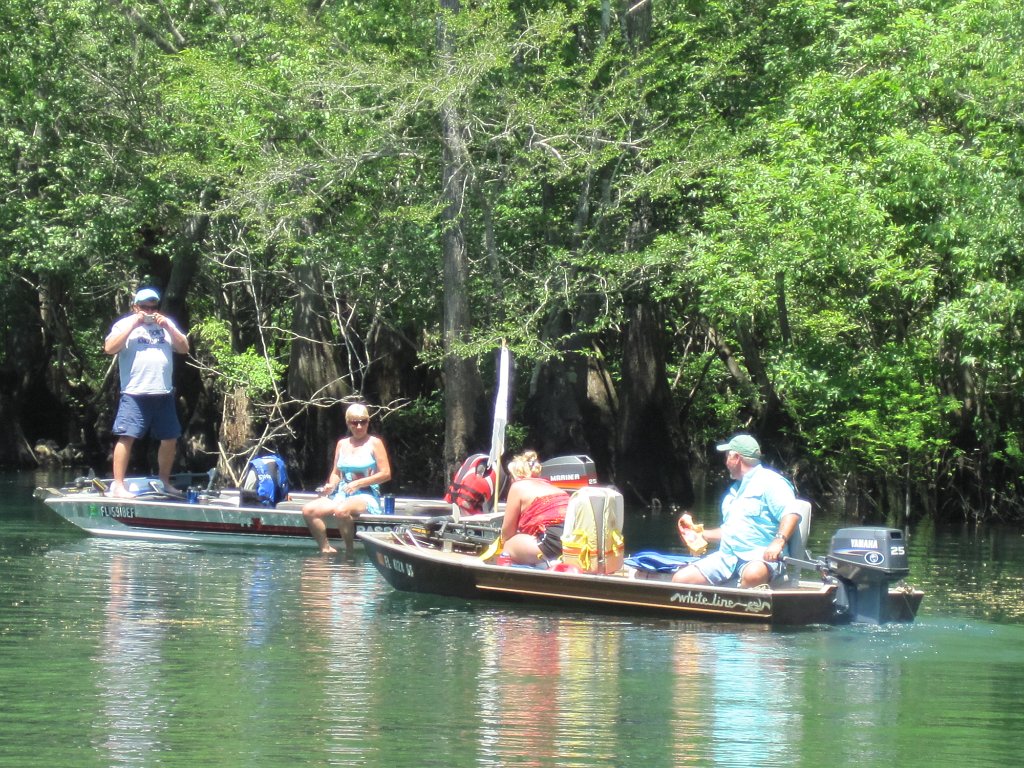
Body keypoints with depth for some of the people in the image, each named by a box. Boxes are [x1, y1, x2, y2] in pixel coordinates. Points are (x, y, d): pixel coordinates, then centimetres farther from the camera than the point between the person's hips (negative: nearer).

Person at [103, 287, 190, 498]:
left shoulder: (167, 324, 19)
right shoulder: (125, 324, 5)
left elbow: (184, 348, 12)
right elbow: (109, 348, -9)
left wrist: (167, 327, -1)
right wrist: (132, 325, -11)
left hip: (164, 394, 5)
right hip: (134, 394, -5)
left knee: (170, 439, 9)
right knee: (127, 437, -12)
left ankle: (164, 481, 24)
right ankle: (117, 485, -13)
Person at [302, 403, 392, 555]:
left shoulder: (374, 443, 0)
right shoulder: (342, 444, 15)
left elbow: (386, 474, -6)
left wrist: (359, 483, -14)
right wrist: (331, 485, -4)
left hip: (366, 496, -6)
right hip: (342, 495, 6)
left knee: (341, 510, -39)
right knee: (308, 510, -18)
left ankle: (350, 551, -22)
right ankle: (326, 549, -12)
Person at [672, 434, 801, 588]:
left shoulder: (769, 482, -1)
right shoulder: (734, 490, 29)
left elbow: (792, 514, -17)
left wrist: (778, 542, -32)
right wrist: (701, 534, 29)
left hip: (758, 557, -8)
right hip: (726, 557, 8)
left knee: (752, 575, -43)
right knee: (680, 579, -10)